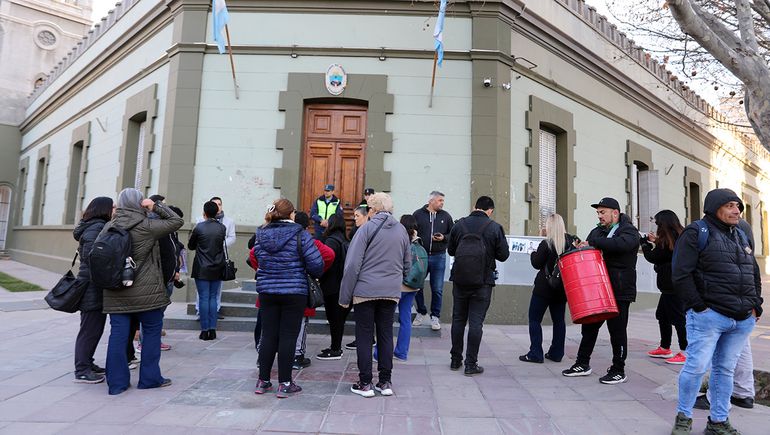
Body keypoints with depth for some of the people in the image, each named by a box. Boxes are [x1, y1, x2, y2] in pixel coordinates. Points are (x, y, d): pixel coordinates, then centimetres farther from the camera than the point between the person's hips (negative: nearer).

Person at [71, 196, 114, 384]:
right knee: (90, 329, -2)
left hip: (94, 289, 10)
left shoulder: (100, 227, 15)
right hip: (93, 289, -10)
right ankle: (82, 371, 7)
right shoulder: (97, 228, -15)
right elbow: (90, 256, -25)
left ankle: (87, 364, 28)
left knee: (94, 328, 17)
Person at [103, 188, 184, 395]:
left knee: (118, 334, 8)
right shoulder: (147, 226, -11)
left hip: (116, 293, 5)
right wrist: (156, 206, 0)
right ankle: (149, 377, 17)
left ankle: (116, 382, 14)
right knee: (152, 331, 10)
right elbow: (177, 221, -4)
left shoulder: (109, 227, 4)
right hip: (146, 292, -4)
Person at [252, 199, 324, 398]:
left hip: (266, 291, 5)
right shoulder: (300, 234, -10)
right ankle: (285, 384, 9)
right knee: (288, 336, 3)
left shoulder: (261, 234, 5)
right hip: (294, 292, -4)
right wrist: (315, 274, 7)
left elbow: (256, 257, 14)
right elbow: (316, 262, -14)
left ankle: (263, 381, 21)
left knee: (268, 335, 12)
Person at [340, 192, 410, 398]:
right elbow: (407, 264, 16)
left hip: (366, 290, -4)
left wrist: (345, 296, -6)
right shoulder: (402, 230, 8)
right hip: (391, 292, 4)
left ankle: (365, 383, 11)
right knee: (386, 335, 13)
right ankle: (385, 382, 18)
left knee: (364, 337, 6)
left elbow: (353, 265, -11)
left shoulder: (367, 228, -8)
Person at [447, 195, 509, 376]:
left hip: (460, 280, 3)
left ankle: (456, 360, 22)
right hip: (482, 282, -2)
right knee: (476, 322, 3)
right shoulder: (495, 227, -8)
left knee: (458, 319, 13)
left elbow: (450, 250, 7)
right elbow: (503, 255, -3)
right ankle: (471, 364, 7)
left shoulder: (460, 224, 0)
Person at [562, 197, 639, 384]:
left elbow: (621, 244, -27)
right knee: (589, 327, 12)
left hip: (619, 291, -6)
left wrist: (592, 242, -24)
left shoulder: (629, 231, -4)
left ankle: (618, 371, 16)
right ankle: (582, 364, 24)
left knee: (617, 330, 2)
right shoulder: (597, 231, 16)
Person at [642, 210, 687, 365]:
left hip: (672, 286, -10)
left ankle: (685, 352, 2)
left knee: (678, 317, -4)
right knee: (662, 315, 17)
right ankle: (664, 348, 27)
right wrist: (656, 241, 16)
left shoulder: (668, 238, -15)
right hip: (672, 285, 10)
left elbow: (653, 257, -9)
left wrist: (644, 242, 5)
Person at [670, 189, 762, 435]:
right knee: (697, 366, -7)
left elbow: (754, 274, 25)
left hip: (742, 320, 7)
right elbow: (680, 273, -12)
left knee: (725, 369, 11)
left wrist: (756, 305, 13)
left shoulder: (740, 235, 18)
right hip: (709, 316, -7)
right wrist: (699, 306, -13)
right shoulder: (697, 233, -5)